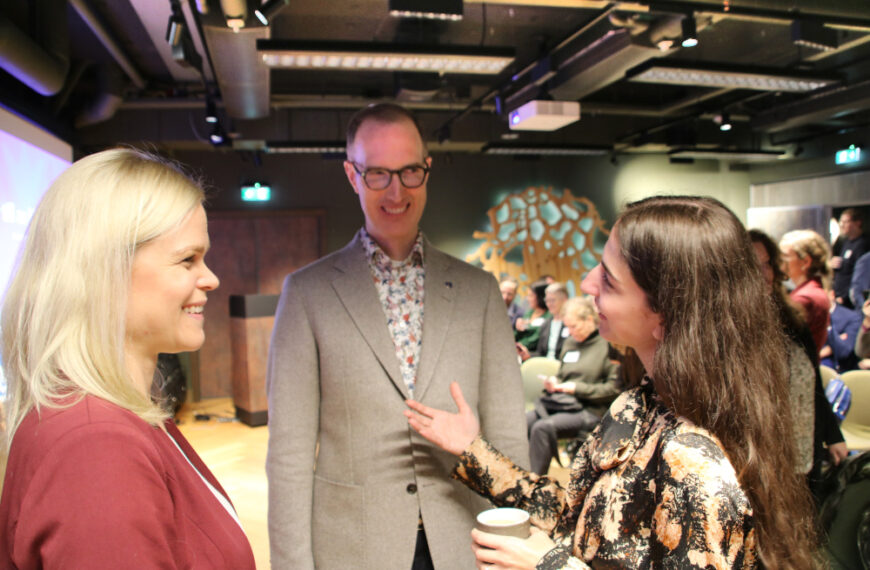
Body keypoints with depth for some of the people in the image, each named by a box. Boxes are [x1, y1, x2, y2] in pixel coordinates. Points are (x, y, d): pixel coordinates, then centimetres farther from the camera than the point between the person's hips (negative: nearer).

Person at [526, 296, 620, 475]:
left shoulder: (608, 344, -3)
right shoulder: (570, 343, 20)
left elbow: (614, 389, -7)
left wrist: (578, 388, -12)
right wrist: (554, 382, 7)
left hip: (588, 410, -7)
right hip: (558, 402, 7)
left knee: (542, 427, -32)